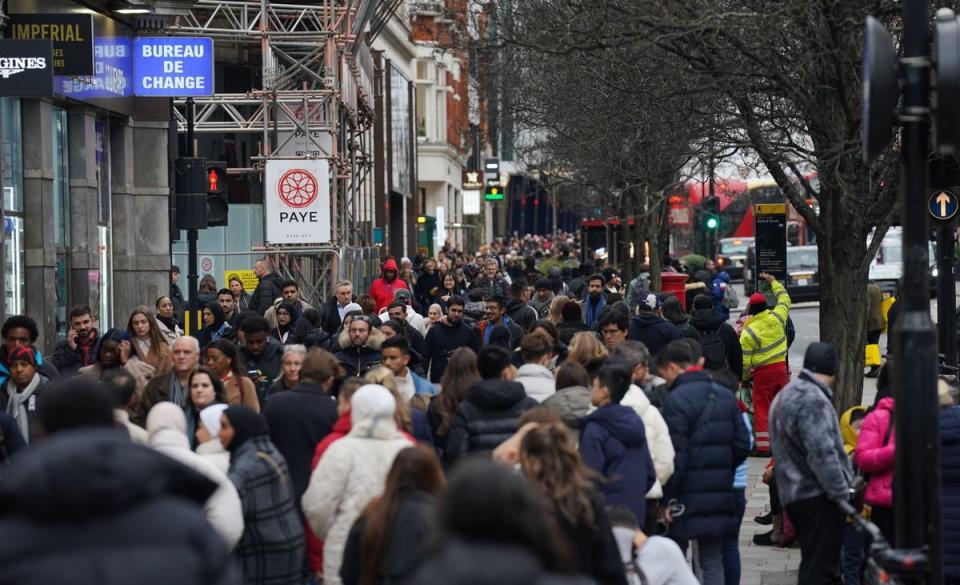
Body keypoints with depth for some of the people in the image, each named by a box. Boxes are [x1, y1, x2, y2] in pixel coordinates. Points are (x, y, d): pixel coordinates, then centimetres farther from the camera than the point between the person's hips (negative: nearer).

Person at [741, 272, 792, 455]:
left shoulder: (748, 332, -13)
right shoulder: (776, 318, -4)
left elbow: (745, 360, -10)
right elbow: (784, 299, 17)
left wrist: (744, 377, 6)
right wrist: (773, 282, 29)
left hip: (762, 372, -4)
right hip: (781, 368, 4)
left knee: (762, 408, 2)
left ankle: (763, 446, 0)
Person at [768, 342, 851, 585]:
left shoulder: (786, 395, 18)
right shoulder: (813, 400, -16)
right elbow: (822, 453, -23)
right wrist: (842, 494, -17)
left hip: (794, 494, 10)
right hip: (817, 497, -10)